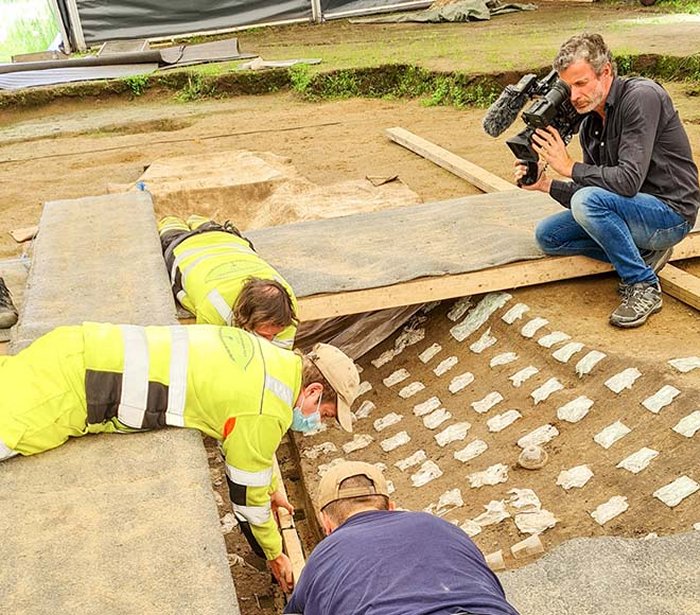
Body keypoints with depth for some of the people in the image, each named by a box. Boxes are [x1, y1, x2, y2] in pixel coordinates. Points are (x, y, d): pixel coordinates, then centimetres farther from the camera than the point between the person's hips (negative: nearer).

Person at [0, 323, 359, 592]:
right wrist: (274, 556, 17)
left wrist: (271, 490, 41)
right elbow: (246, 496, -3)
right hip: (65, 392, -8)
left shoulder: (269, 356, 9)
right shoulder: (266, 413, -17)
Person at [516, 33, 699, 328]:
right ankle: (643, 254, 3)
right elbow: (597, 187, 8)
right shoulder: (589, 124, 5)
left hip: (670, 212, -9)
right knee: (548, 235, 4)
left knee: (588, 201, -32)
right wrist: (545, 184, -8)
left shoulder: (641, 96, -20)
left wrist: (570, 167, -18)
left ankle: (644, 286, -15)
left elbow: (628, 180, -29)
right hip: (636, 211, 9)